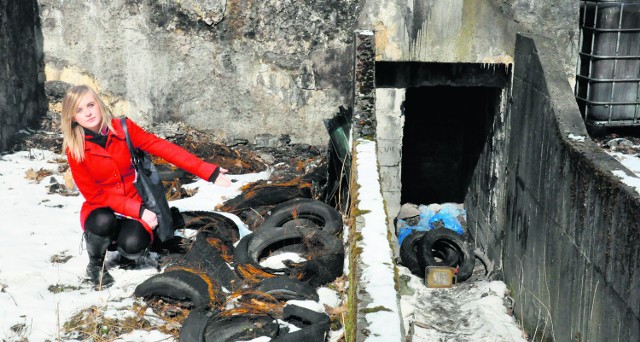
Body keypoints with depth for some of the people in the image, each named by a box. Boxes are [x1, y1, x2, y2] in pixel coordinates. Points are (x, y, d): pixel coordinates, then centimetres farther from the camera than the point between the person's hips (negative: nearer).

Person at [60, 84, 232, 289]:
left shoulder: (122, 128, -9)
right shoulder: (74, 148, -13)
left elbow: (163, 148, -13)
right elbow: (94, 194, -12)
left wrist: (208, 172, -20)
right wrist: (138, 211, -23)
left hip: (134, 206, 1)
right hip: (101, 210, -1)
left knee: (133, 245, -30)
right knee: (103, 223, -37)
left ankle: (120, 239, 10)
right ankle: (95, 265, -3)